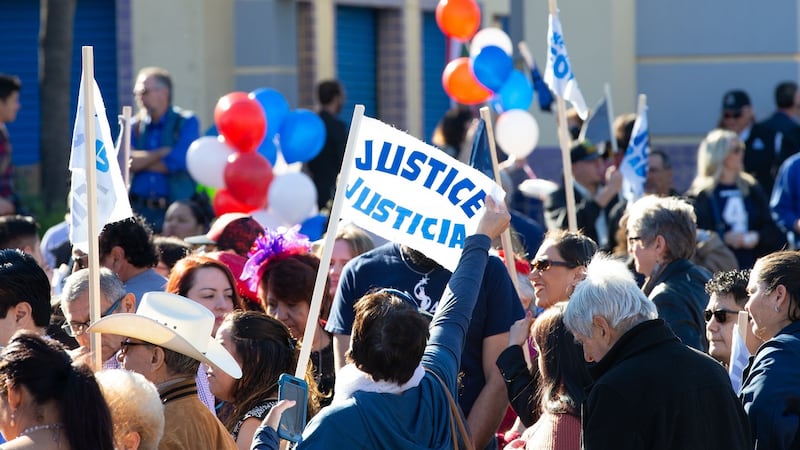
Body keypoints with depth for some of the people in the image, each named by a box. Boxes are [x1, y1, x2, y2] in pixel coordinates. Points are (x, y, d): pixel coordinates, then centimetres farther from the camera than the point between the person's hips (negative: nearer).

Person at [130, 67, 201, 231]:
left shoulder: (186, 123, 3)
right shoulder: (134, 126, 14)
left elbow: (177, 162, -9)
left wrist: (140, 162, 1)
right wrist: (162, 153, -6)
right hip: (139, 210, 3)